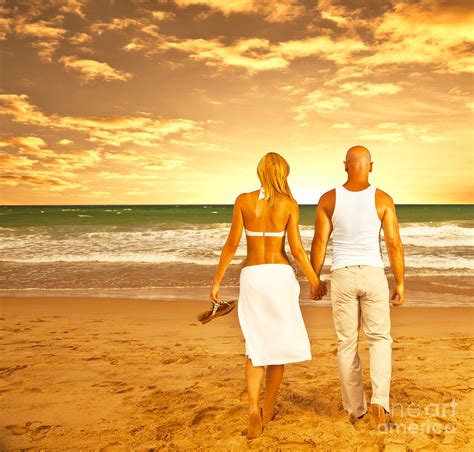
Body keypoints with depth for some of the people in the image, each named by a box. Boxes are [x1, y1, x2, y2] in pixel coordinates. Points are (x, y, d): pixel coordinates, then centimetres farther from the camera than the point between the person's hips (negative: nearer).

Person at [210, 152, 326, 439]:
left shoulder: (243, 200, -1)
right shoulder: (289, 204, -2)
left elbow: (232, 244, -2)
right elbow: (297, 248, -6)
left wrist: (217, 281, 4)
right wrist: (315, 281, 6)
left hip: (251, 277, 1)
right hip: (280, 275, 0)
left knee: (256, 346, 9)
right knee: (278, 342, 14)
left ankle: (254, 411, -8)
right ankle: (268, 409, 23)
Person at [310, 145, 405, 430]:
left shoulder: (328, 199, -4)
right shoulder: (383, 199, -6)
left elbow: (319, 243, -4)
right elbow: (395, 245, -6)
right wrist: (400, 283, 4)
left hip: (342, 277, 1)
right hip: (373, 276, -1)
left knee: (347, 343, 13)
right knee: (380, 339, 14)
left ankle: (356, 408, 22)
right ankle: (379, 403, -4)